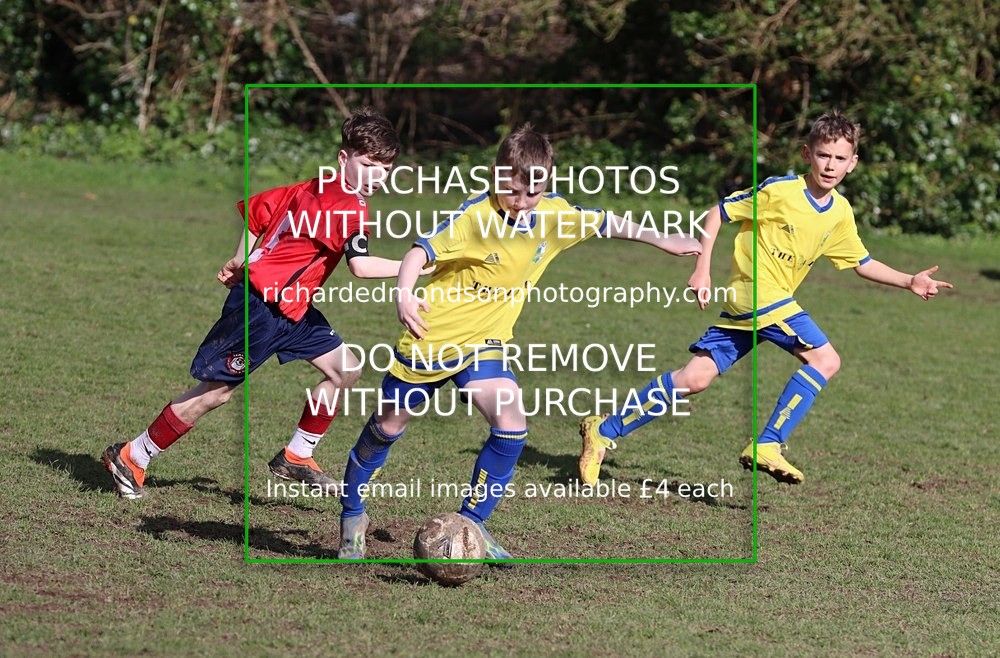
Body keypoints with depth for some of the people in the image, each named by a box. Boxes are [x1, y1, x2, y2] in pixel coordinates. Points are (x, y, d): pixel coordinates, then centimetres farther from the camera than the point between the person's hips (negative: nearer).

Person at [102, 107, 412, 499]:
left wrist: (240, 262, 19)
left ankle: (297, 457, 14)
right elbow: (361, 265, -34)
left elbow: (257, 209, 15)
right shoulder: (349, 208, -20)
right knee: (215, 392, -2)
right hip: (262, 306, -10)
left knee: (345, 370, 6)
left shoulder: (314, 189, 9)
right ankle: (131, 458, 10)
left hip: (292, 308, 10)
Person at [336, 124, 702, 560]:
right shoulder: (477, 217, -24)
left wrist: (662, 240, 18)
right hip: (431, 336, -4)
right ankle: (352, 516, 31)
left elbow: (605, 224, 11)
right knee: (388, 426, 9)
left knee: (511, 426, -16)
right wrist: (405, 296, -49)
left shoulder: (555, 215, -7)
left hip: (484, 344, 4)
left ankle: (471, 525, -2)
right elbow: (421, 252, -31)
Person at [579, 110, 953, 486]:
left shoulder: (841, 212, 11)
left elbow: (862, 264, 22)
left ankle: (605, 431, 5)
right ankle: (767, 446, -15)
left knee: (695, 378, 1)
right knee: (825, 360, -16)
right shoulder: (779, 191, -10)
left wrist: (910, 282, 13)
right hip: (754, 290, -7)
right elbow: (718, 214, -4)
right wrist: (702, 271, -9)